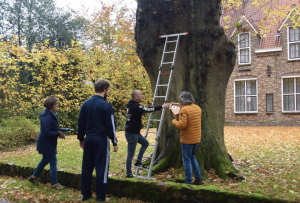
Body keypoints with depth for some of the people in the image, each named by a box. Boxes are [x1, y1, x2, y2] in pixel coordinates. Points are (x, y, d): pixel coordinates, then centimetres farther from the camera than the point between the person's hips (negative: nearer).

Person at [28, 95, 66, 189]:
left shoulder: (51, 115, 8)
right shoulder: (47, 117, -23)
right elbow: (46, 132, -26)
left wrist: (59, 132, 2)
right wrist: (58, 134, -21)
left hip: (49, 143, 10)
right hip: (46, 143, -10)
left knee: (45, 160, 23)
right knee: (53, 162, -3)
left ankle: (34, 177, 36)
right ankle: (54, 183, 6)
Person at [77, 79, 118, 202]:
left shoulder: (85, 104, 7)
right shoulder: (106, 105, -11)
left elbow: (81, 123, 11)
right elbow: (111, 125, -11)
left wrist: (81, 139, 19)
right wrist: (114, 142, -3)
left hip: (89, 138, 6)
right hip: (101, 139, -6)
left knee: (87, 166, 13)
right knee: (101, 167, 2)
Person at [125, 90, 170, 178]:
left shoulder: (133, 105, 11)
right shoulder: (135, 106, -21)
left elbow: (145, 109, 18)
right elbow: (148, 109, -26)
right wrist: (162, 106, -19)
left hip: (135, 132, 10)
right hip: (131, 133, -10)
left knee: (145, 143, 22)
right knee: (130, 154, -1)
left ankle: (138, 162, 22)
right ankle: (128, 174, 9)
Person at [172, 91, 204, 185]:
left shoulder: (184, 110, -19)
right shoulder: (198, 108, 7)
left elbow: (182, 125, -24)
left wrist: (174, 121, -6)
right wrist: (179, 117, 14)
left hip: (187, 139, -8)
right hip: (197, 138, 8)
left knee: (187, 160, 4)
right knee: (192, 157, 23)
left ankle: (188, 182, 11)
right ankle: (199, 178, 22)